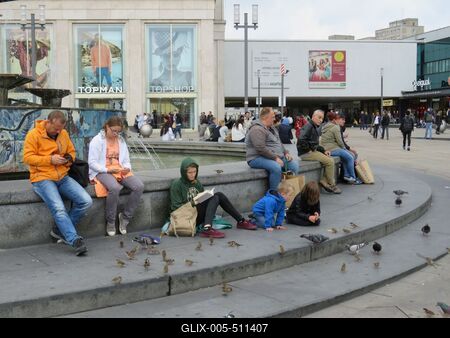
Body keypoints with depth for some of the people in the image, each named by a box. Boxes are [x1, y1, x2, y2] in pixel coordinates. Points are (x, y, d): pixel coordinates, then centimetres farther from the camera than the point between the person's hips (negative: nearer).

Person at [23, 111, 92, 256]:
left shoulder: (64, 134, 11)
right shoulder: (34, 135, -5)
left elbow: (71, 151, 23)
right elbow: (27, 157, -9)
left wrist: (69, 159, -2)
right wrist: (50, 159, -18)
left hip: (63, 177, 6)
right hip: (43, 178, -6)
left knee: (86, 201, -11)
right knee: (59, 209, -27)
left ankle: (61, 229, 2)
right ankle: (75, 240, -26)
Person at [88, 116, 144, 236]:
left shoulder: (121, 140, 17)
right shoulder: (97, 140, -1)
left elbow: (126, 160, 18)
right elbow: (92, 162, -7)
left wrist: (127, 168, -6)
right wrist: (107, 169, -19)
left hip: (120, 171, 5)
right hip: (102, 172, -5)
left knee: (139, 186, -22)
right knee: (115, 188, -39)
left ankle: (125, 217, -6)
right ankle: (110, 222, -17)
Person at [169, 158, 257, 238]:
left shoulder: (196, 182, 15)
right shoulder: (177, 184, -5)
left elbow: (204, 198, 18)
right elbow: (176, 207, -10)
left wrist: (205, 197, -5)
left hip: (199, 214, 7)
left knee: (219, 195, -11)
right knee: (215, 198, -22)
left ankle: (241, 221, -10)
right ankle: (206, 228, -38)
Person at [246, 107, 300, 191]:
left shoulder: (272, 128, 18)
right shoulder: (257, 129, -16)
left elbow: (279, 143, 28)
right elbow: (261, 149, -25)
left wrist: (286, 153, 10)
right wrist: (275, 158, -23)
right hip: (258, 158, -10)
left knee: (294, 165, -3)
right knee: (276, 167, -36)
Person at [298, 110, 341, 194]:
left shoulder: (314, 127, 19)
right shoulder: (308, 127, -13)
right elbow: (301, 140, -29)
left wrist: (323, 151, 11)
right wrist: (309, 149, -18)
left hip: (312, 151, 10)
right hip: (305, 153, -10)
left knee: (330, 159, 4)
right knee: (330, 161, -15)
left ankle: (324, 180, 2)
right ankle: (331, 185, -3)